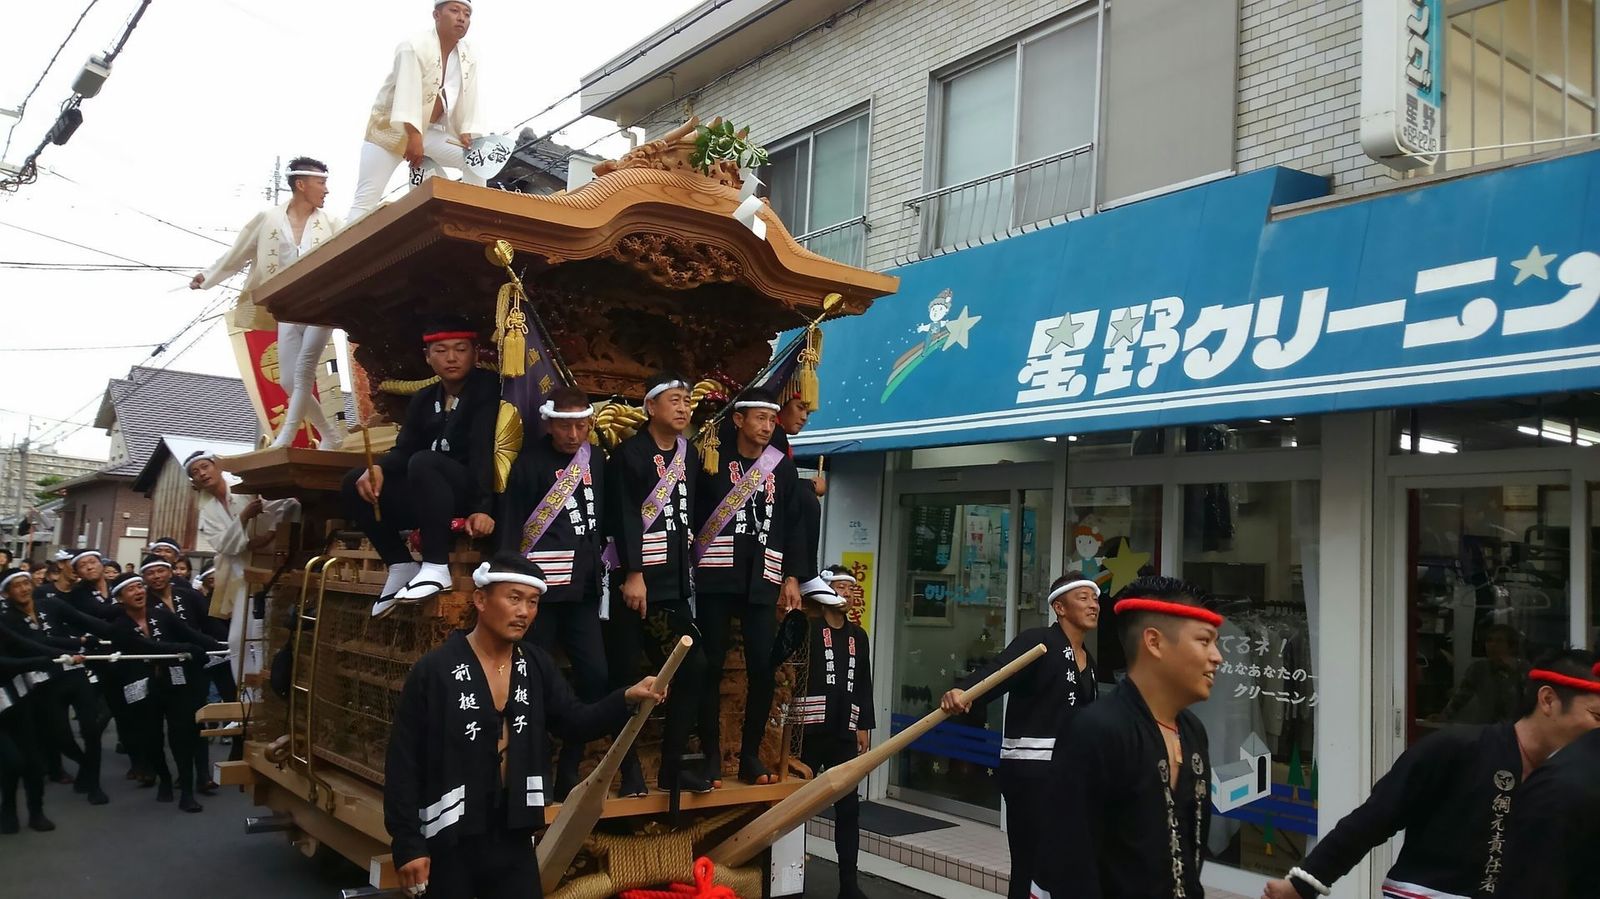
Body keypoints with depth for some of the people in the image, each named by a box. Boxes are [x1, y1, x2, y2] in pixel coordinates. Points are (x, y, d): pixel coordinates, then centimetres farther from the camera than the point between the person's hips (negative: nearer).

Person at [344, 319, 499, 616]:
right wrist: (378, 468, -19)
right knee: (356, 483, -5)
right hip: (432, 496, 7)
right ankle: (402, 566, -4)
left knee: (423, 462, -34)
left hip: (475, 492, -7)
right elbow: (404, 449, 6)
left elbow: (484, 448, -22)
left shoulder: (487, 388, -8)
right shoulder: (424, 399, 13)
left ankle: (436, 568, -31)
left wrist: (483, 507, -34)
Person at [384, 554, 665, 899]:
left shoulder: (536, 665, 4)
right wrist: (407, 843, -12)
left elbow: (575, 722, 3)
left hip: (512, 834, 5)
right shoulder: (434, 670, -12)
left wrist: (625, 698, -15)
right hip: (449, 838, -4)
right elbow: (403, 762, -10)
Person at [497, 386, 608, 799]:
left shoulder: (596, 459, 10)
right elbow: (510, 526, -8)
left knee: (595, 676, 1)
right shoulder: (530, 462, -6)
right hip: (541, 585, -5)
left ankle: (568, 771, 15)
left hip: (584, 585, 5)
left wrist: (602, 571, 12)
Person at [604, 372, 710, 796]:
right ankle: (630, 770, 11)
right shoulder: (629, 453, -6)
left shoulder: (690, 454, 13)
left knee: (693, 666, 3)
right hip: (636, 577, -6)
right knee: (626, 674, 0)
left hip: (676, 579, 6)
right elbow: (624, 517, -14)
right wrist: (633, 574, -19)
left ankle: (673, 766, 14)